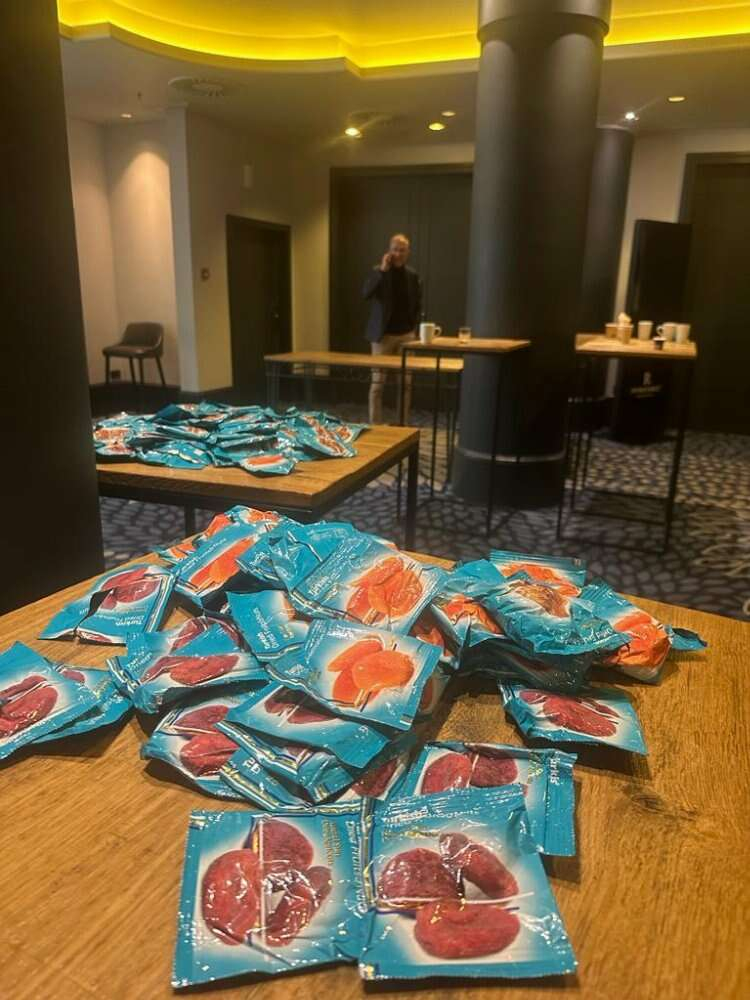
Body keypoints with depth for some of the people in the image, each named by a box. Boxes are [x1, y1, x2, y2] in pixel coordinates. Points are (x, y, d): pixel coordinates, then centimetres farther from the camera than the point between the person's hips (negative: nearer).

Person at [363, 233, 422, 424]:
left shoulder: (412, 275, 7)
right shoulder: (379, 271, -3)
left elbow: (417, 304, 14)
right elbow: (366, 294, -20)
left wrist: (414, 328, 4)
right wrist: (382, 270, -22)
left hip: (406, 335, 3)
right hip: (383, 335, -3)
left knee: (406, 382, 3)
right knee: (378, 382, -2)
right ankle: (375, 425, 4)